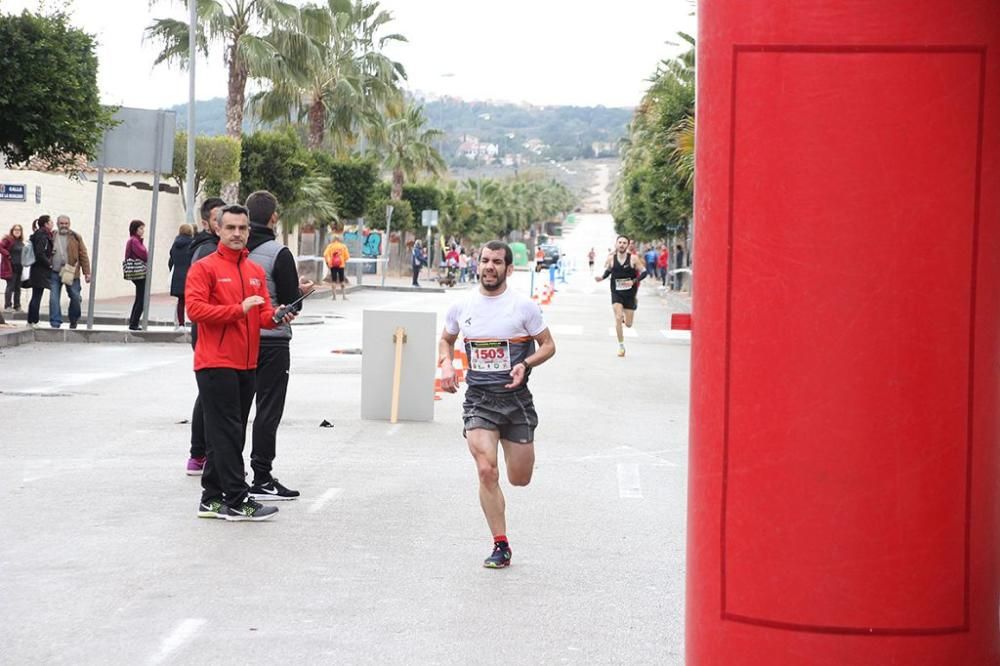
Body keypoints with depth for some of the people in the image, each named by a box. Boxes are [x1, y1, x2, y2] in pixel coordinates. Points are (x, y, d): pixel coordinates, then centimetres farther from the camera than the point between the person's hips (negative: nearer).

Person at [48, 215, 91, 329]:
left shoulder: (75, 237, 5)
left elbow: (83, 255, 4)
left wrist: (86, 272, -1)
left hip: (71, 273, -1)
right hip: (54, 273, 1)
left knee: (75, 297, 3)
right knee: (54, 298, -5)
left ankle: (73, 321, 23)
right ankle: (55, 323, 0)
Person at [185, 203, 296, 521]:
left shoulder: (256, 272, 15)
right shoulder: (204, 268, -5)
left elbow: (263, 314, 14)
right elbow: (195, 308, -15)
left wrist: (275, 317, -9)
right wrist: (239, 309, -20)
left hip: (246, 364, 7)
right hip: (215, 364, -7)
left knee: (232, 434, 10)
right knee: (227, 433, -8)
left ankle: (212, 499, 17)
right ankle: (237, 501, -7)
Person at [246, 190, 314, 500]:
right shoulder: (279, 254, -14)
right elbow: (291, 304, -15)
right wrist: (301, 290, 7)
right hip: (271, 342, -6)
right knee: (268, 411, -1)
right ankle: (261, 480, 0)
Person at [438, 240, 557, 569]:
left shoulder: (523, 307, -4)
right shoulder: (461, 307, 3)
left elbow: (548, 345, 4)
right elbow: (446, 340, 21)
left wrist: (525, 364, -15)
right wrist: (446, 365, 0)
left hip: (515, 397, -1)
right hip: (478, 399, 1)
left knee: (520, 479, 7)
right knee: (486, 472, -16)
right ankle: (501, 545, -5)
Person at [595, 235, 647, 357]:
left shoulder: (633, 258, -9)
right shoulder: (611, 258, -2)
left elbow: (643, 272, -6)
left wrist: (633, 281, -21)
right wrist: (602, 277, -5)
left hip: (630, 293, -1)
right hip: (616, 293, 1)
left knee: (628, 324, 5)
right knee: (618, 318, -16)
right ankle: (621, 346, -2)